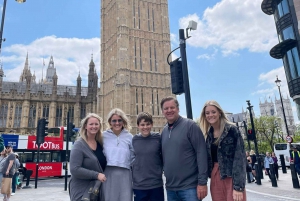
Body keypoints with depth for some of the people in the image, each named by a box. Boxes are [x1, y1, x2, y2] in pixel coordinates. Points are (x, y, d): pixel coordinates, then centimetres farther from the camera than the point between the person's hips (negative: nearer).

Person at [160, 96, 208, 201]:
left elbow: (201, 153, -13)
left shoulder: (190, 125, -9)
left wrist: (202, 182, -16)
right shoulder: (164, 131, 9)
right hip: (170, 188, 6)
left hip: (189, 186, -5)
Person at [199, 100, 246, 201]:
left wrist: (238, 186, -18)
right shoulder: (208, 134, 8)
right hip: (215, 177, 5)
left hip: (232, 177, -5)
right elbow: (208, 159, 11)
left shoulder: (232, 129, -8)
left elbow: (239, 157, -13)